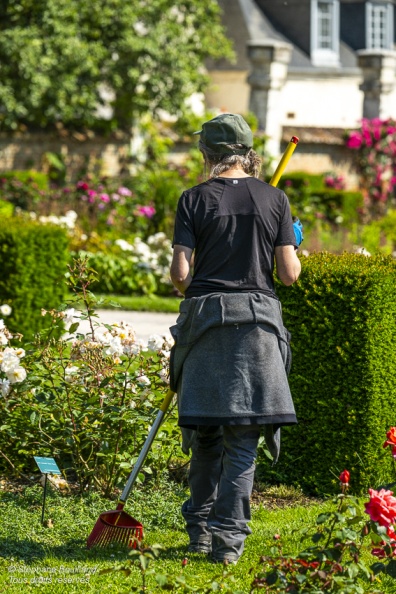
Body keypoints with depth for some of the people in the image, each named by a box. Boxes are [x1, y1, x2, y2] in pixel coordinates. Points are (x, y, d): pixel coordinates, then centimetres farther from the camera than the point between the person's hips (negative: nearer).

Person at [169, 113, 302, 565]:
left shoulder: (195, 200, 0)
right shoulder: (274, 199, 2)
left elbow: (180, 273, -6)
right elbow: (289, 274, 0)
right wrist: (294, 246, 22)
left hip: (205, 315, 0)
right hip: (257, 316, 0)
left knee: (203, 429, 13)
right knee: (242, 435, 1)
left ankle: (200, 527, 21)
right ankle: (229, 536, -5)